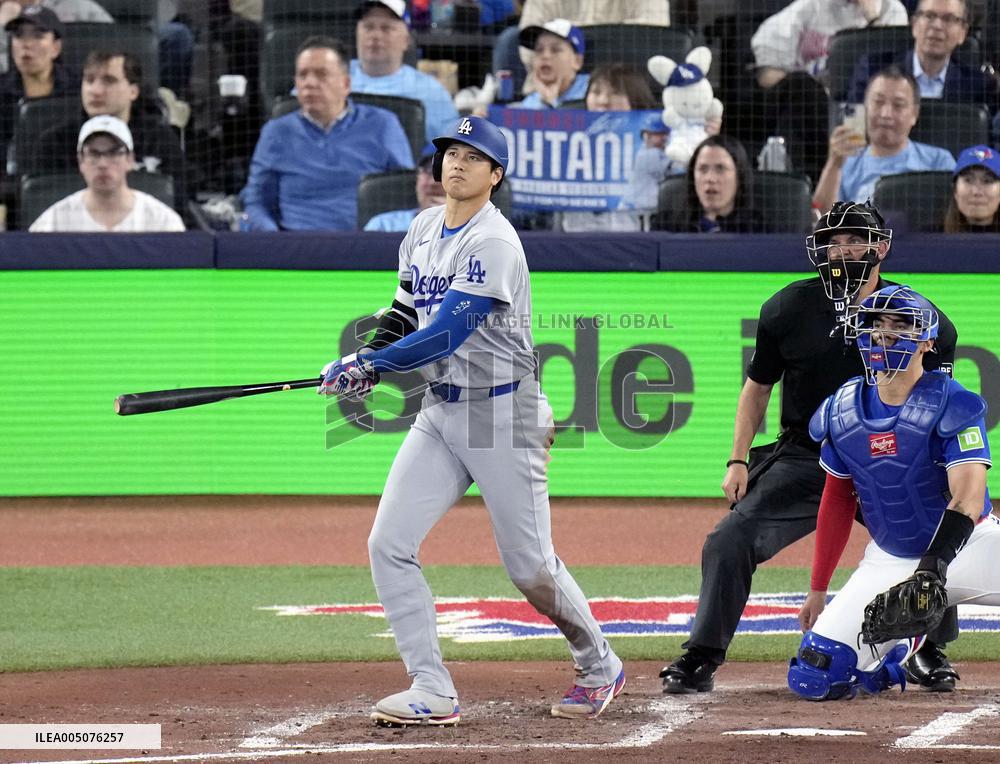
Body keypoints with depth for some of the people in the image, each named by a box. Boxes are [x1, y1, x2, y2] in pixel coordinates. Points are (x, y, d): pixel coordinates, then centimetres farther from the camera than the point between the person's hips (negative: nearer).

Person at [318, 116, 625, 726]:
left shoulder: (493, 242, -18)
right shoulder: (424, 229, 9)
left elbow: (446, 335, -24)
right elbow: (406, 311, 19)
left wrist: (371, 364, -23)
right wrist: (365, 363, 1)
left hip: (502, 412, -8)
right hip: (440, 412, 8)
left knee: (530, 566, -1)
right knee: (389, 546, -7)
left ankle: (600, 666, 23)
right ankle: (433, 692, -4)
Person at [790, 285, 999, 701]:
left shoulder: (950, 405, -15)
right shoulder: (843, 412, -1)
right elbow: (838, 499, 12)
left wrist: (932, 571, -40)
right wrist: (818, 589, 13)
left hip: (964, 546, -4)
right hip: (889, 562, 4)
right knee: (813, 677, -10)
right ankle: (896, 657, 21)